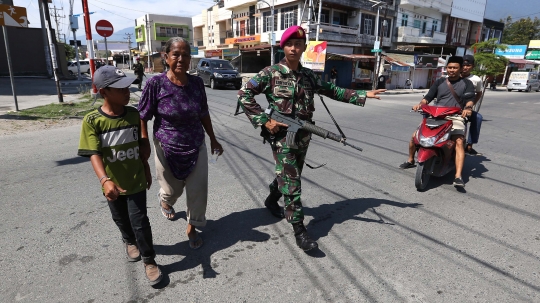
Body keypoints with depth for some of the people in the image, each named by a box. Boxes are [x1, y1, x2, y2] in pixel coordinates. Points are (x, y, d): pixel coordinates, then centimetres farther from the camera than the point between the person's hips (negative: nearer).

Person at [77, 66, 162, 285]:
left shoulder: (134, 114, -8)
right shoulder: (92, 120, -17)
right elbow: (94, 154, -24)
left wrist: (146, 170, 12)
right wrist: (105, 180, -39)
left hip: (136, 180, 0)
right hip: (113, 184, 0)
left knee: (140, 221, 1)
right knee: (121, 220, 22)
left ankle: (149, 260, 19)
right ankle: (130, 242, 52)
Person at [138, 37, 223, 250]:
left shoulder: (197, 83, -5)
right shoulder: (156, 83, -15)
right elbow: (142, 117, -9)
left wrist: (213, 139, 10)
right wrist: (144, 145, -13)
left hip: (196, 146, 2)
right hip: (167, 148, -2)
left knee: (198, 190, 3)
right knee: (172, 189, 17)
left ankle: (192, 227, 27)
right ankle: (164, 200, 56)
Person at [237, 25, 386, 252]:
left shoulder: (309, 76, 8)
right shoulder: (270, 73, -6)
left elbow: (332, 91, 12)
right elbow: (244, 94, -8)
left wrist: (363, 96, 7)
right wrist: (264, 120, -15)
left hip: (303, 135, 6)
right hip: (281, 134, -5)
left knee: (288, 175, 19)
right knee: (291, 181, -8)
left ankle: (272, 200, 46)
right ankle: (299, 230, 0)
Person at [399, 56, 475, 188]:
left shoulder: (466, 83, 10)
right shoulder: (440, 81, 18)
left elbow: (470, 98, -6)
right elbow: (429, 96, 11)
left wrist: (468, 108, -29)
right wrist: (420, 104, -11)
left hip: (455, 118, -3)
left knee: (459, 142, -27)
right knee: (415, 135, -7)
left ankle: (458, 177, -34)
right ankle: (410, 160, 21)